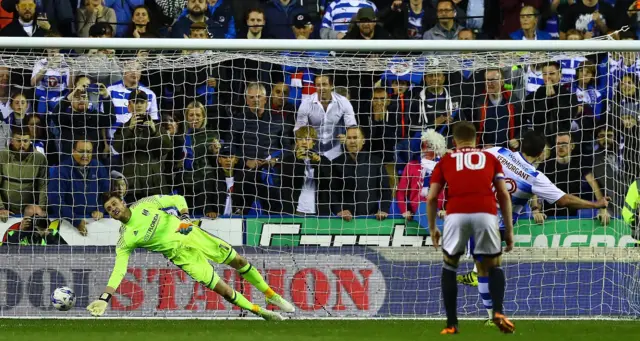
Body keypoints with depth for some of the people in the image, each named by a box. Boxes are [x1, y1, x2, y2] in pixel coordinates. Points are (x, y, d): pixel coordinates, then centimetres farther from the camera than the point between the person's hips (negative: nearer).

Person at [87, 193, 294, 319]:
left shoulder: (145, 204, -9)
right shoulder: (125, 240, -13)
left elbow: (177, 200, 1)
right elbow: (119, 270, -16)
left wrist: (185, 217, -19)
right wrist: (104, 299, -26)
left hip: (190, 234, 2)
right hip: (181, 254, -2)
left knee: (238, 261, 6)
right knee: (222, 290, -10)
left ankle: (271, 295, 26)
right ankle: (260, 312, 7)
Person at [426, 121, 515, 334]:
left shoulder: (445, 161, 23)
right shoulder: (490, 158, 24)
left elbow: (431, 198, 17)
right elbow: (504, 195, 16)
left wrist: (432, 228, 28)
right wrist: (509, 230, 20)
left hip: (456, 214, 0)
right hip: (486, 214, 0)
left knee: (449, 266, 21)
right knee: (494, 266, 19)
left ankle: (451, 324, 14)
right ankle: (498, 312, -5)